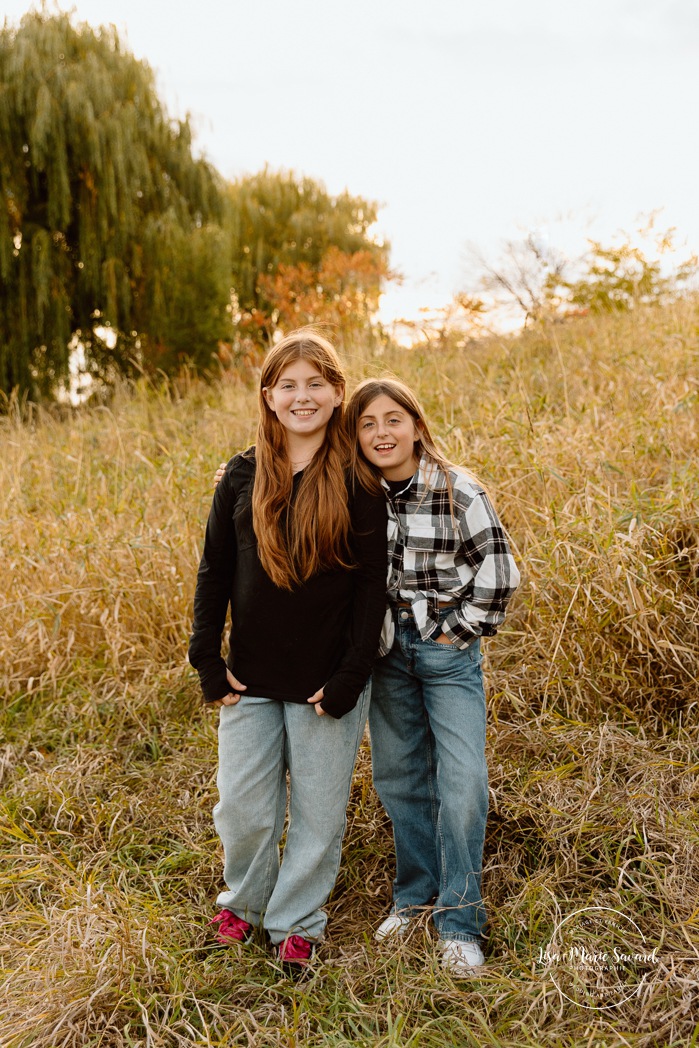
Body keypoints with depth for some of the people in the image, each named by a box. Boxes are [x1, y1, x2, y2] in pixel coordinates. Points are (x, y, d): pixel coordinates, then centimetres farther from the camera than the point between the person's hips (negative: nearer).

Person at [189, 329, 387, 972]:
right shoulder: (243, 476, 2)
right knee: (243, 806, 10)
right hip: (250, 679, 2)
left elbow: (373, 584, -7)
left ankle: (297, 921, 32)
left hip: (327, 681, -2)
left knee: (318, 811, 10)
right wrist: (207, 659, 0)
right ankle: (245, 900, 38)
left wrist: (350, 676, -12)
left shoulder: (358, 482, -6)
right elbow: (214, 572, 6)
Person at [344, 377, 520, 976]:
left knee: (462, 783, -7)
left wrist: (459, 631, -6)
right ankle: (415, 894, 32)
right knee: (399, 776, 13)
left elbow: (498, 572, -8)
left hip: (448, 651, -3)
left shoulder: (458, 492, -12)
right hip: (386, 649, 4)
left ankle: (458, 921, 9)